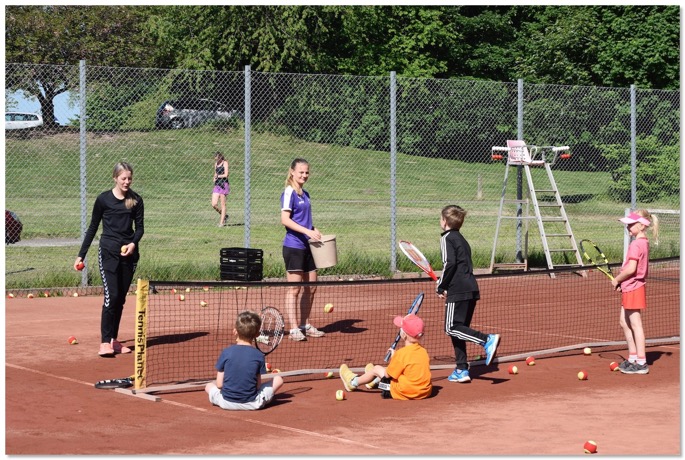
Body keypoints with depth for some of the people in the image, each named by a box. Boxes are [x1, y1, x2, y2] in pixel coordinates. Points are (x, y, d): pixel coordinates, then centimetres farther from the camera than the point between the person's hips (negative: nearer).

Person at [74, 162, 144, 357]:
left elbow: (139, 227, 8)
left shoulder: (136, 200, 5)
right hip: (108, 252, -3)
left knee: (121, 299, 7)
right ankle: (105, 342, -10)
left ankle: (114, 340, 14)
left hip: (129, 253, 4)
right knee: (111, 296, -13)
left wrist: (133, 243, -13)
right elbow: (92, 227, 5)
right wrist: (81, 255, 4)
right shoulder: (103, 199, -2)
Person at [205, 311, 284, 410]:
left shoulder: (226, 353, -8)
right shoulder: (259, 356, -8)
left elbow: (219, 384, -6)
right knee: (278, 379, 17)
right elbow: (258, 385, -4)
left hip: (226, 403, -2)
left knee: (209, 386, 30)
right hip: (252, 404, 2)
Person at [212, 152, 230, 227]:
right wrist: (214, 178, 6)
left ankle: (222, 222, 0)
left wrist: (218, 176, -3)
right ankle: (224, 216, 19)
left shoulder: (225, 163, -5)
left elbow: (226, 174, -14)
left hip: (224, 184, -7)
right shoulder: (216, 164, 16)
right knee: (214, 204, -2)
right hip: (217, 185, 7)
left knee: (223, 204, -5)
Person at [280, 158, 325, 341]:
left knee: (310, 287, 12)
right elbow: (285, 219, -19)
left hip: (307, 246, 8)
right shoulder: (289, 192, -10)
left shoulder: (305, 194, 15)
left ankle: (305, 325, 23)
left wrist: (315, 231, 7)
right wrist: (307, 231, -25)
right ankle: (293, 329, -1)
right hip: (293, 246, -8)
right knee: (294, 288, -5)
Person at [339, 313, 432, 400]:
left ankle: (353, 382, 42)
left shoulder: (401, 353, -18)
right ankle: (375, 381, 64)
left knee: (377, 369, 15)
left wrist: (393, 358, 11)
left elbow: (387, 374, -8)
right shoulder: (423, 351, 1)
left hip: (405, 394, -6)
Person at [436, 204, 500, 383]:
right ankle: (461, 370, 12)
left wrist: (441, 287, -7)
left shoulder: (447, 238, -5)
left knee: (452, 328, -8)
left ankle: (487, 339, -25)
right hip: (471, 289, 9)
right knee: (458, 329, 13)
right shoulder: (461, 238, 22)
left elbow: (449, 264, -16)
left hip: (458, 291, -9)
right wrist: (445, 284, 16)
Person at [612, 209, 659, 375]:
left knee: (635, 324, -5)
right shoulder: (643, 243, 11)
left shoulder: (636, 244, -19)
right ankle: (633, 358, 25)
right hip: (630, 288, 10)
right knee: (624, 322, 18)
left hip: (633, 288, -10)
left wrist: (617, 279, -10)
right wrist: (622, 281, 7)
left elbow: (631, 269, -25)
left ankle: (641, 363, -1)